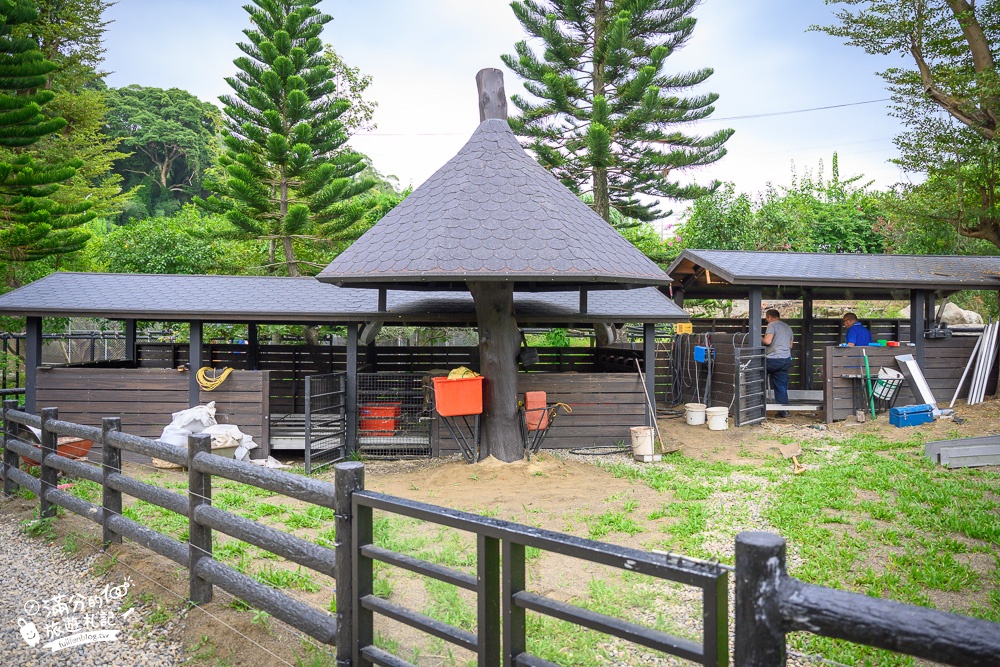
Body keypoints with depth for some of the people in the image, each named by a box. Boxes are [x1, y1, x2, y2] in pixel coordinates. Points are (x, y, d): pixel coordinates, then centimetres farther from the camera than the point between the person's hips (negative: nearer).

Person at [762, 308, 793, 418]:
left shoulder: (772, 325, -7)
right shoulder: (788, 327, 19)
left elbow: (767, 341, -18)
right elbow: (790, 345, 24)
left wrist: (761, 339, 2)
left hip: (773, 359, -7)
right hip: (786, 360, 7)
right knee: (782, 386, 8)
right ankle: (783, 411, 7)